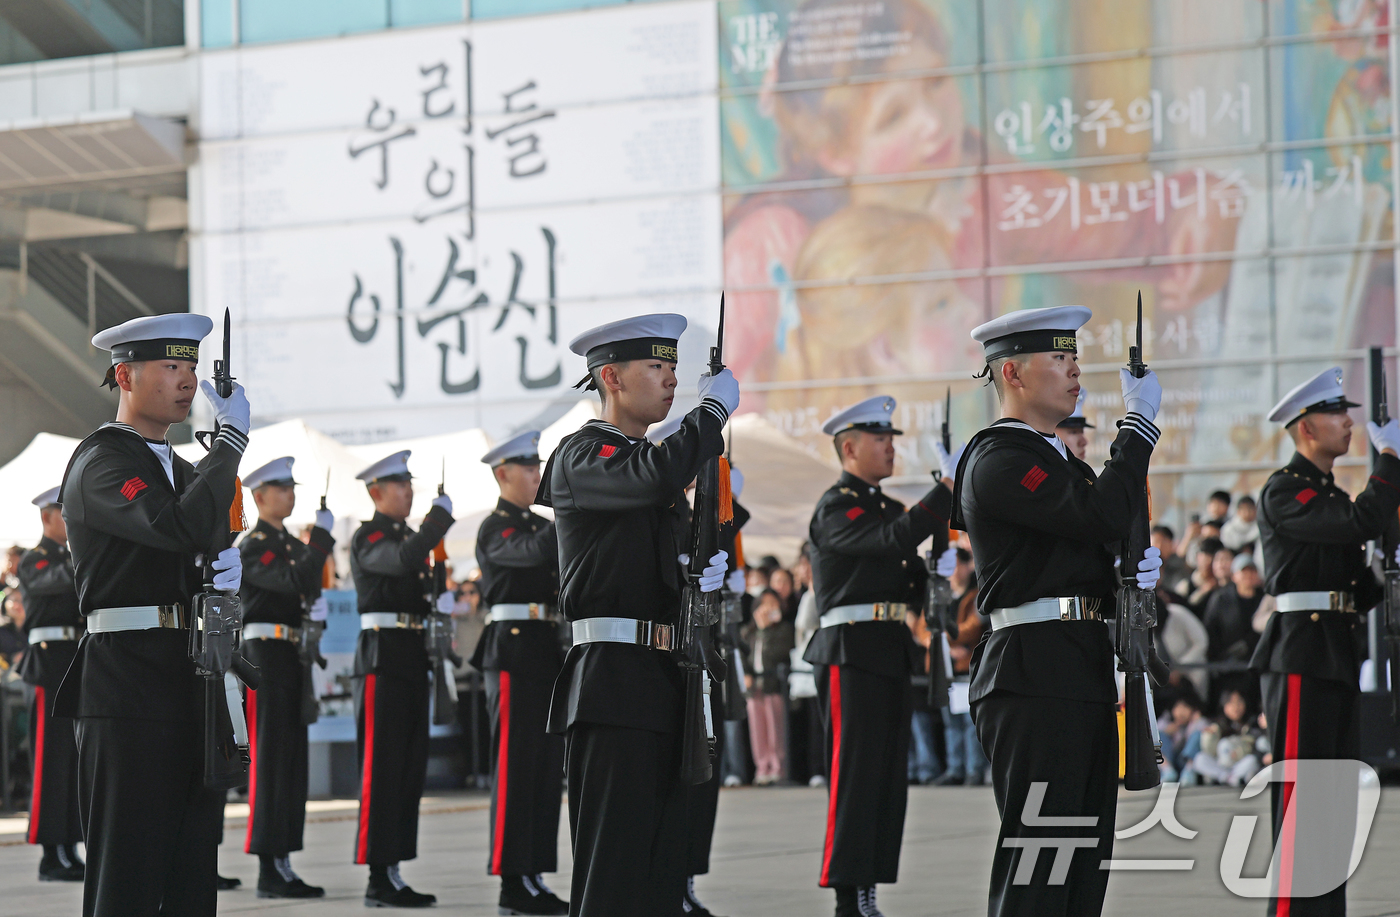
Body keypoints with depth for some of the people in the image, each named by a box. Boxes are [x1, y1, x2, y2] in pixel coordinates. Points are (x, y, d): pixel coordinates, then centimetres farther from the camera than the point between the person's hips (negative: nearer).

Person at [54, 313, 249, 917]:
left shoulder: (182, 471, 22)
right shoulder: (99, 464, -8)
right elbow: (181, 527, -23)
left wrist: (227, 571, -2)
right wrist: (232, 437, -15)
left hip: (193, 685, 9)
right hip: (129, 690, -9)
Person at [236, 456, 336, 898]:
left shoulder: (292, 543, 18)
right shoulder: (253, 547, -10)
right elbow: (294, 582, -23)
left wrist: (316, 606, 1)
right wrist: (320, 536, -19)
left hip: (294, 658, 9)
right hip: (265, 654, -9)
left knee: (293, 761, 9)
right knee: (270, 759, -8)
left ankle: (282, 862, 13)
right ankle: (268, 868, -7)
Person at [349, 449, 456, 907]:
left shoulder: (409, 535, 20)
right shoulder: (368, 538, -8)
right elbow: (404, 559, -28)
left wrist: (441, 601, 5)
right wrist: (441, 514, -18)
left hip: (413, 660, 9)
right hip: (383, 657, -9)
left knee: (410, 768, 10)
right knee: (382, 768, -8)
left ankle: (393, 872, 15)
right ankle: (379, 878, -7)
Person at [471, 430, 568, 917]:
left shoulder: (541, 525, 20)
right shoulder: (495, 529, -7)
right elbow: (538, 552, -26)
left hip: (550, 653, 9)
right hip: (515, 652, -9)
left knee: (548, 766, 9)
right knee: (516, 765, -7)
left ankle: (535, 876, 14)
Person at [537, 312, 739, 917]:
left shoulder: (646, 456, 23)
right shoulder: (581, 456, -6)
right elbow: (657, 476, -27)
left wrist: (705, 570, 5)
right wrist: (714, 407, -12)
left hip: (667, 686, 9)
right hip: (615, 687, -9)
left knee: (664, 868, 9)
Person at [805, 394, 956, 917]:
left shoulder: (889, 508, 20)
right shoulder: (835, 509, -8)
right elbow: (896, 538, -26)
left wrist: (939, 567, 0)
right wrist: (950, 486, -25)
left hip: (892, 655, 9)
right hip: (852, 653, -9)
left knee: (889, 781, 8)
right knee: (855, 779, -9)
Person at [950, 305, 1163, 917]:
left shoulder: (1060, 462, 23)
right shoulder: (999, 459, -10)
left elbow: (1104, 551, 24)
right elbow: (1103, 516, -21)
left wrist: (1141, 568, 1)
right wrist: (1138, 420, -13)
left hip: (1086, 677, 10)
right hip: (1036, 677, -10)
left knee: (1084, 867, 10)